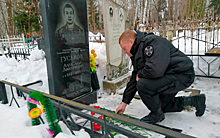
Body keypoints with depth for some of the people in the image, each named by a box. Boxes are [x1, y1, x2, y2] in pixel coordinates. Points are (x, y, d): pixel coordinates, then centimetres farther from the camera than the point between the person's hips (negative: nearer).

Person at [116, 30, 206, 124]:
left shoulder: (152, 42, -21)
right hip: (168, 76, 11)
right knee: (161, 105, 22)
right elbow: (134, 79, 11)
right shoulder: (137, 53, 9)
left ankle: (157, 114, -1)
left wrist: (140, 74, -15)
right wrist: (124, 103, 10)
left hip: (183, 74, -11)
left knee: (143, 84, -28)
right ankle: (195, 101, 29)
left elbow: (155, 70, -37)